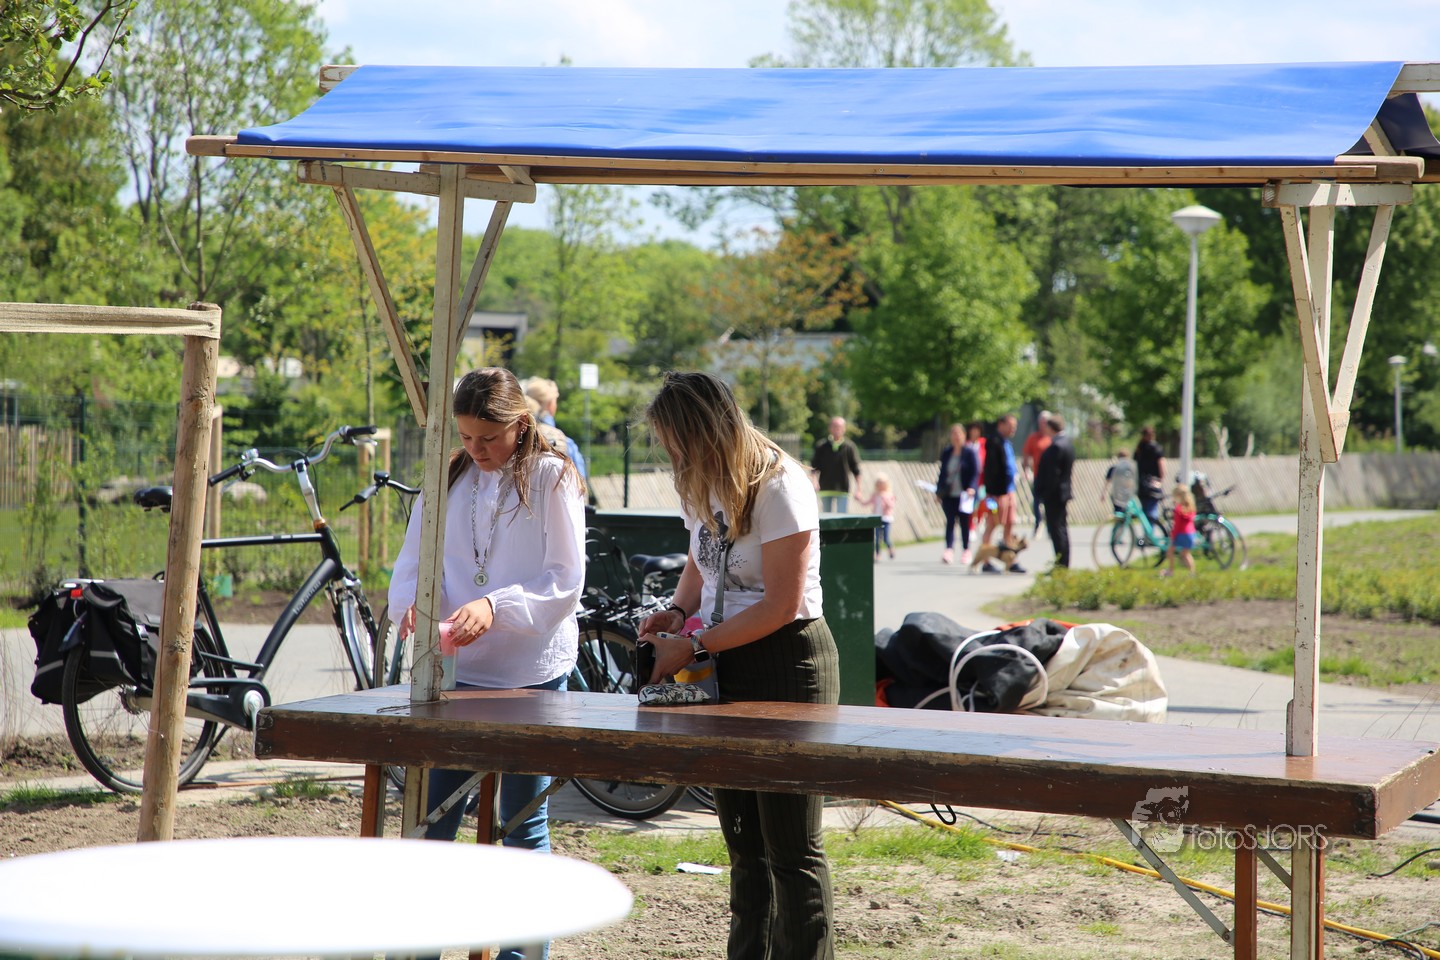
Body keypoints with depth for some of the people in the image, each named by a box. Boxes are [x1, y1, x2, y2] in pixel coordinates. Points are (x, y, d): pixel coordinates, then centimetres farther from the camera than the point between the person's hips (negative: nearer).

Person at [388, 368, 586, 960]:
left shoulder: (551, 478, -4)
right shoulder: (450, 477, 9)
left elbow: (566, 582, -9)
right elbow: (413, 559, 7)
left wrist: (496, 607, -24)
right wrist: (413, 600, -16)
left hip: (532, 674, -4)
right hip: (456, 669, 4)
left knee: (523, 824, 6)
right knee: (430, 817, 3)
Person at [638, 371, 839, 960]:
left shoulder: (776, 487, -18)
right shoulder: (703, 488, 8)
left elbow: (781, 606, -21)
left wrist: (694, 646, -19)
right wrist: (679, 612, 2)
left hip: (787, 666, -9)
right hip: (730, 667, 9)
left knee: (791, 846, -6)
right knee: (743, 841, 14)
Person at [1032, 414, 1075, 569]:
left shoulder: (1056, 446, -19)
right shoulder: (1067, 443, 12)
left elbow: (1053, 474, -22)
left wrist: (1044, 494, -17)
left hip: (1054, 494, -10)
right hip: (1062, 493, 10)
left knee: (1056, 529, -6)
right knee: (1061, 529, 14)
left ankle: (1061, 564, -5)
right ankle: (1063, 564, 19)